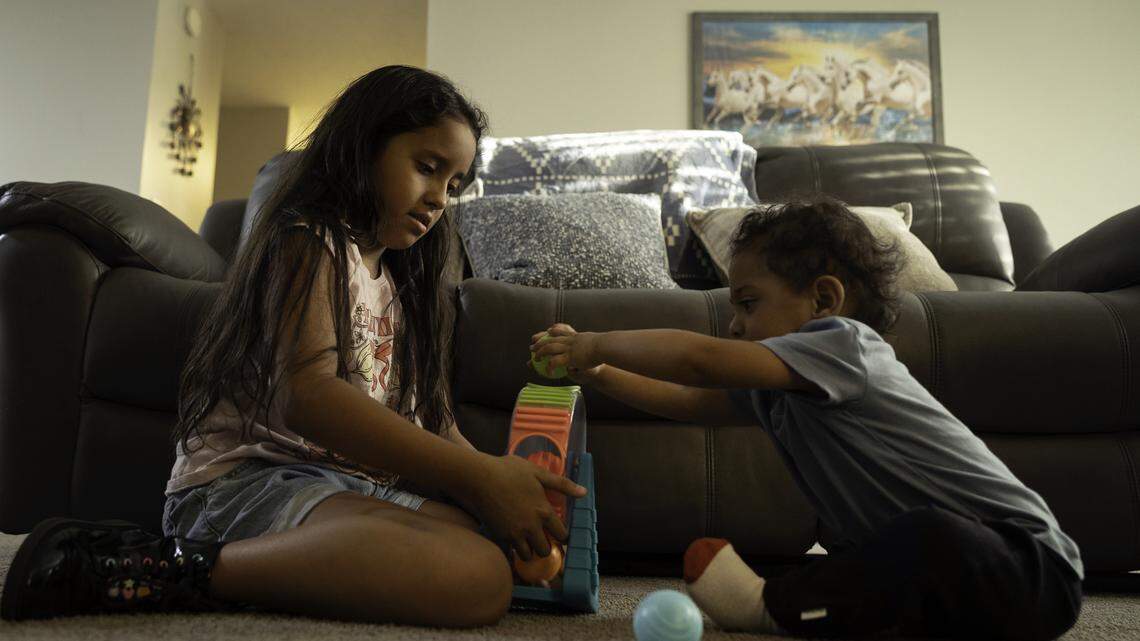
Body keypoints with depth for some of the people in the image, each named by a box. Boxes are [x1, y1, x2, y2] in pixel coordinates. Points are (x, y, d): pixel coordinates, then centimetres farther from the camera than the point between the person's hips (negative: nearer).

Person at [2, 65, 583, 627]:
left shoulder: (396, 281, 24)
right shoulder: (312, 244, -4)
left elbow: (426, 416, 17)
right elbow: (305, 397, -22)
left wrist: (498, 478, -1)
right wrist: (477, 475, -24)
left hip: (347, 486, 10)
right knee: (479, 580, -32)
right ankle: (179, 571, -24)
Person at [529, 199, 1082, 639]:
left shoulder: (842, 343, -19)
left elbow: (699, 358, -28)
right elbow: (691, 402, 18)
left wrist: (596, 344, -15)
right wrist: (597, 373, 12)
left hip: (1033, 569, -9)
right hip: (934, 565, 9)